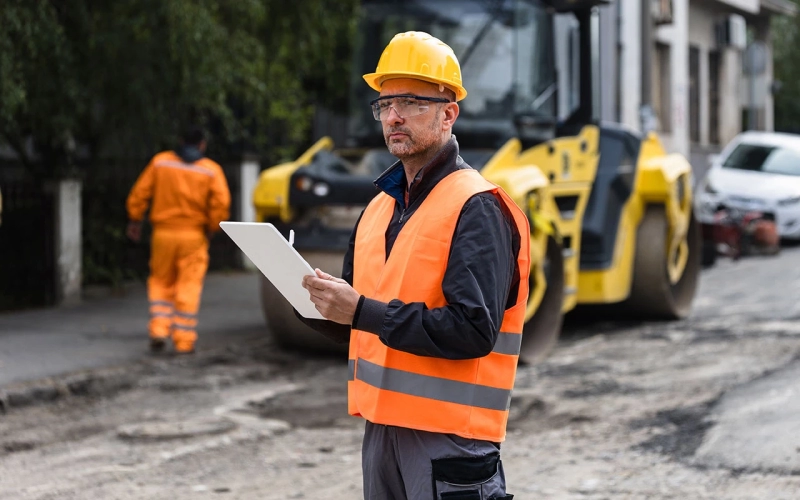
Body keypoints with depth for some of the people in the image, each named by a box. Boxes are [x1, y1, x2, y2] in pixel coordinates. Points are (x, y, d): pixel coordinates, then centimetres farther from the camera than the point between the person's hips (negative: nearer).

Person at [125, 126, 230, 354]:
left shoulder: (160, 162, 3)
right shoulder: (211, 170, -2)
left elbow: (139, 193, 1)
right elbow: (221, 204, -11)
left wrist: (135, 220, 11)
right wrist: (211, 228, 3)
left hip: (163, 233, 1)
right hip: (194, 235, -1)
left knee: (161, 283, 16)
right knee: (189, 287, 3)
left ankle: (158, 330, 2)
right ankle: (184, 341, 1)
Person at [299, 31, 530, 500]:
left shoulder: (478, 208, -11)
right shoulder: (380, 207, 14)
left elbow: (473, 330, -21)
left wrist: (363, 311, -22)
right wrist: (319, 301, -2)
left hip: (448, 439, -7)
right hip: (381, 428, 8)